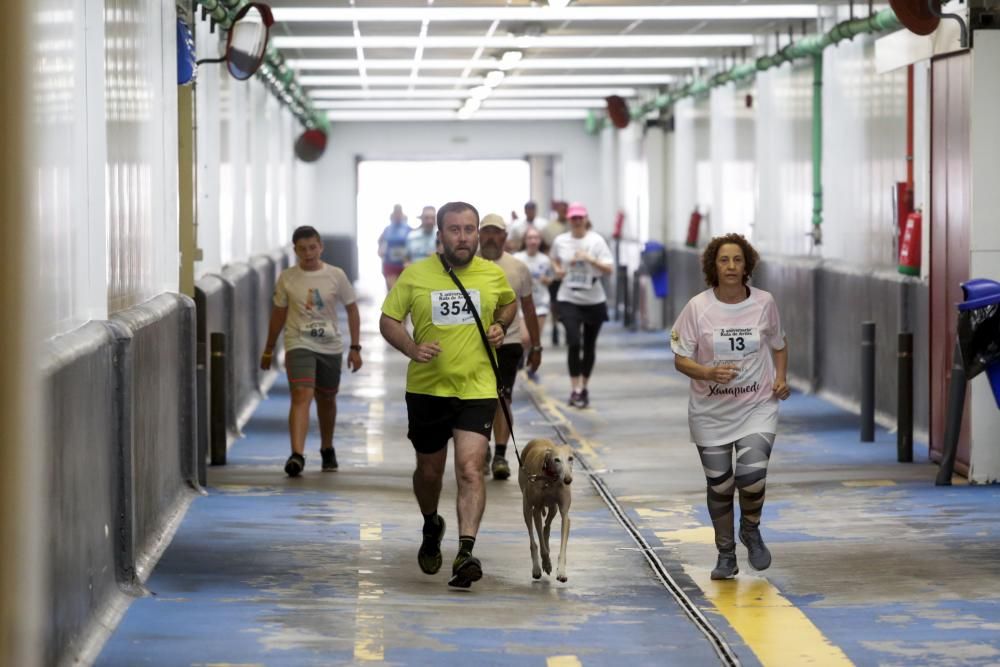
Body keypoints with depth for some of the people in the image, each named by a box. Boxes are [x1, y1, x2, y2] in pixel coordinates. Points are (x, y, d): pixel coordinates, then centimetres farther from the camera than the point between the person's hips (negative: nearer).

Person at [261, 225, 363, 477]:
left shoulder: (336, 276, -2)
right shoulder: (287, 279, -2)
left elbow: (351, 309, 5)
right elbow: (278, 314, 9)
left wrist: (355, 348, 1)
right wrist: (268, 350, 14)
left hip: (330, 346, 2)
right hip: (299, 345, -2)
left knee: (327, 399, 15)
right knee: (301, 396, -19)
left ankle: (327, 449, 38)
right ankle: (297, 455, -28)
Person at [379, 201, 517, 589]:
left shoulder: (493, 275, 1)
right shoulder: (414, 276, -4)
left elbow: (509, 303, 22)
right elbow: (388, 320, 2)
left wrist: (500, 326, 1)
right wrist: (413, 349, -16)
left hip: (477, 388, -1)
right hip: (426, 389, 1)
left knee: (470, 470, -16)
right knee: (429, 471, 14)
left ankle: (465, 553, -22)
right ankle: (431, 526, 45)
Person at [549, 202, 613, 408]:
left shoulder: (596, 241, -6)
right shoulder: (560, 241, 1)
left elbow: (608, 268, -10)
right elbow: (553, 258, 22)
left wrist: (589, 259, -24)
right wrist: (557, 269, 1)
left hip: (594, 300, 0)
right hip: (569, 299, 0)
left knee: (589, 345, 10)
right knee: (573, 342, -14)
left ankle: (584, 387, 26)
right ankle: (576, 390, -10)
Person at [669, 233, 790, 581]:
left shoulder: (764, 303, -3)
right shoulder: (697, 307, -8)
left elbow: (779, 345, 14)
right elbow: (680, 359, -5)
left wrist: (780, 377, -3)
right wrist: (709, 373, -23)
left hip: (758, 406, 0)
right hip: (711, 411, 0)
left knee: (752, 475, -18)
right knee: (719, 485, 7)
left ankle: (751, 529, 14)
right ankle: (726, 555, 28)